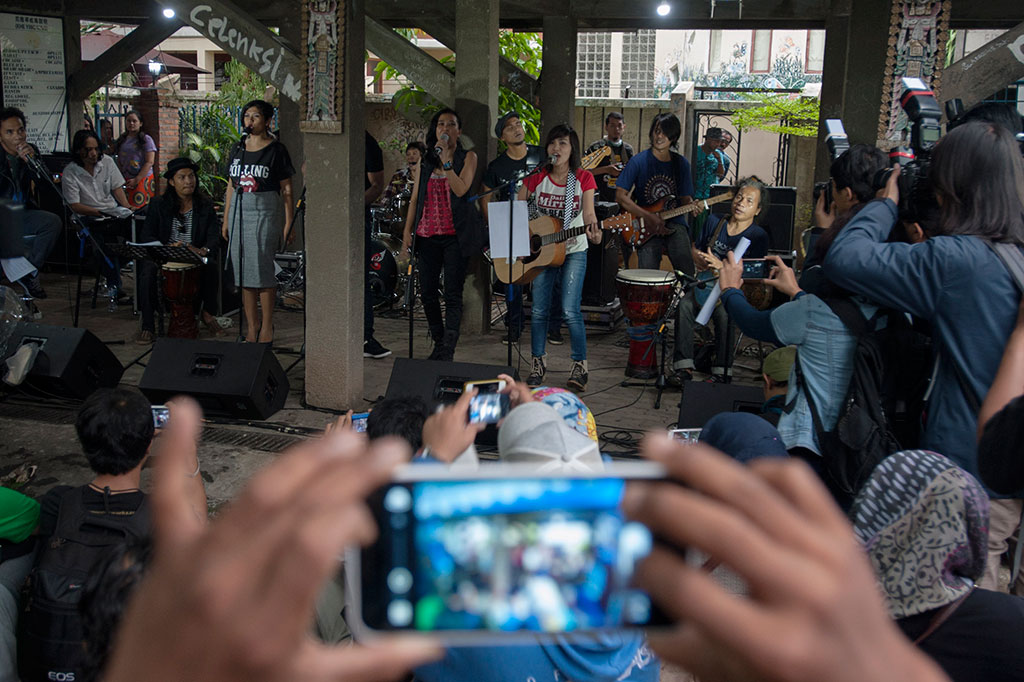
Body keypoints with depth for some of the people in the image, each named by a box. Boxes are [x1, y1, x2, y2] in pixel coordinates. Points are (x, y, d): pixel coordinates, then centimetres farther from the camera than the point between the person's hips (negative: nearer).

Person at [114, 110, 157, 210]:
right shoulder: (122, 140, 14)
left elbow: (150, 162, -9)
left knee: (141, 209, -11)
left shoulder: (146, 139, -3)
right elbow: (119, 161, 18)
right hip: (125, 182, 5)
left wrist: (137, 180, -14)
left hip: (142, 180, -5)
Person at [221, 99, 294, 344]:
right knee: (243, 269, 5)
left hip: (265, 213, -5)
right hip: (239, 211, 5)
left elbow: (286, 190, -5)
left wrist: (289, 223, -10)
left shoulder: (276, 150, -4)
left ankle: (267, 327, 5)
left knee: (262, 269, -5)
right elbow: (231, 186, 15)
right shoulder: (238, 149, 12)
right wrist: (226, 219, 12)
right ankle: (251, 326, 13)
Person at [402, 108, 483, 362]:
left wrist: (446, 161, -13)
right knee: (427, 292, 7)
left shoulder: (467, 157, 3)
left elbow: (460, 190, -12)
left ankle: (448, 351, -6)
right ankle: (439, 343, 23)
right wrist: (407, 232, 7)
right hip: (427, 234, 4)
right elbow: (415, 199, 14)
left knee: (453, 295, -7)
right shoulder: (425, 161, 14)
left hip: (455, 234, -4)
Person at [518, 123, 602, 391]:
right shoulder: (536, 178, 0)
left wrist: (593, 231, -36)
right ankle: (538, 363, 20)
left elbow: (588, 212, -15)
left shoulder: (583, 178, -5)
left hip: (574, 251, -2)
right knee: (538, 310, 3)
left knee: (570, 311, -12)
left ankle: (579, 366, 2)